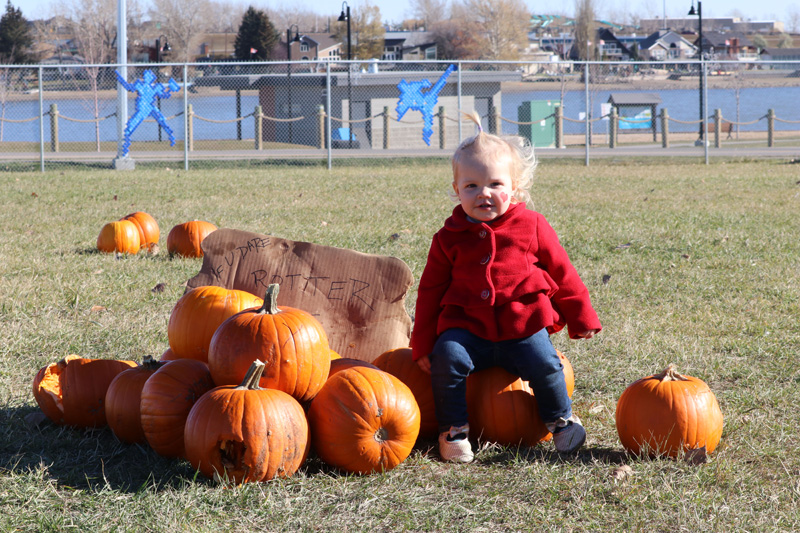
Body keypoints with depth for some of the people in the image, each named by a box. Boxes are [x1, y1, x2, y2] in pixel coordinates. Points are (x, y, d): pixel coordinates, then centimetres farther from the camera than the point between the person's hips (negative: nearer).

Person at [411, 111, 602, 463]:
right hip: (467, 327, 1)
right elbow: (431, 289, 10)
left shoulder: (531, 227, 4)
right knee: (447, 357, -25)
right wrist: (423, 344, 7)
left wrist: (581, 318, 15)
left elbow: (561, 273, 12)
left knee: (544, 364, -22)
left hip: (524, 328, -1)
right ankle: (453, 429, -8)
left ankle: (560, 419, 7)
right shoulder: (450, 237, 5)